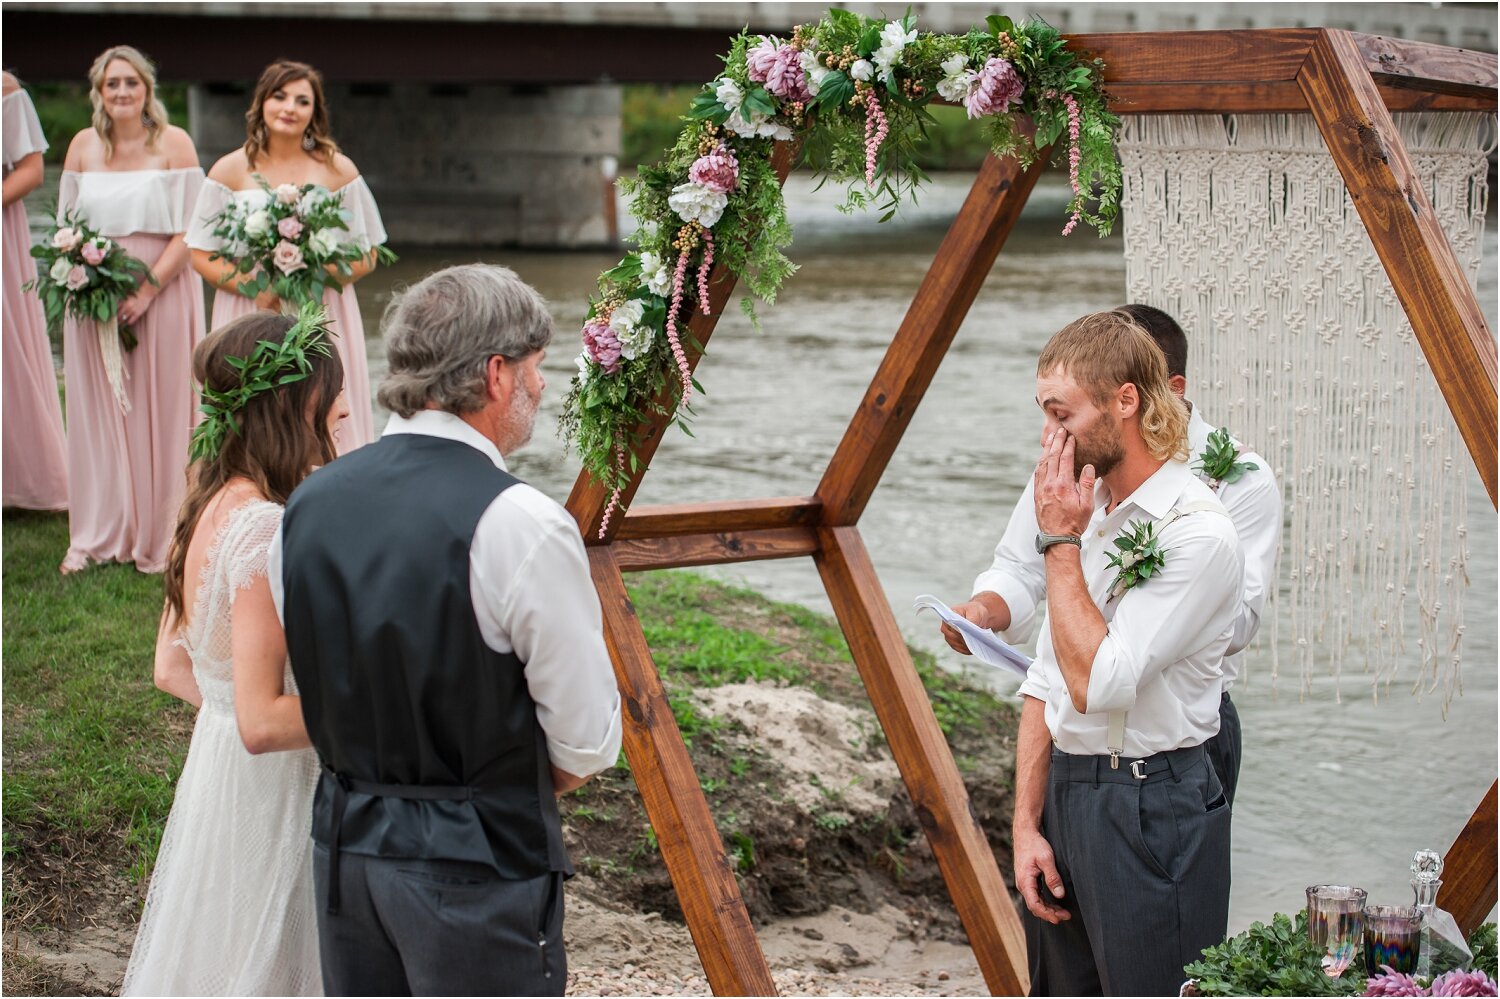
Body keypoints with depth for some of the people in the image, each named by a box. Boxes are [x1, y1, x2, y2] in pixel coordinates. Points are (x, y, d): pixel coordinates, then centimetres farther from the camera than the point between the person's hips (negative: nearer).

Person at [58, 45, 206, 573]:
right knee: (97, 411, 6)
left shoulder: (173, 143, -3)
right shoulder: (83, 145, 7)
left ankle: (158, 539, 12)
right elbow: (66, 223, 13)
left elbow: (190, 230, -8)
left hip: (160, 296, -3)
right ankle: (96, 536, 15)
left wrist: (148, 289, -16)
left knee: (158, 413, 2)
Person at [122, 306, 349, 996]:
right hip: (271, 794, -9)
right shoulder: (265, 529, -25)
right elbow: (261, 722, -26)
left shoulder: (209, 507, 4)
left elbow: (173, 669, 12)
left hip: (211, 776, 9)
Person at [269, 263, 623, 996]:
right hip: (478, 865, -6)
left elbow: (321, 693, 11)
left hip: (344, 845, 6)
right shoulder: (520, 525, -18)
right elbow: (587, 745, -12)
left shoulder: (305, 506, 1)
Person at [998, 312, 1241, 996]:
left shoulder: (1197, 532, -16)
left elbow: (1097, 682, -23)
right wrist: (1026, 823, 4)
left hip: (1151, 811, -8)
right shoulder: (1086, 511, 8)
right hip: (1062, 791, 8)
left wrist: (1061, 542, -15)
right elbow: (1045, 680, 11)